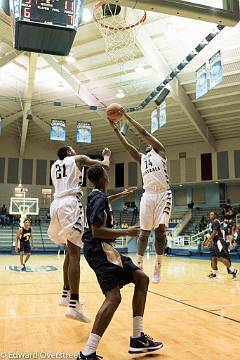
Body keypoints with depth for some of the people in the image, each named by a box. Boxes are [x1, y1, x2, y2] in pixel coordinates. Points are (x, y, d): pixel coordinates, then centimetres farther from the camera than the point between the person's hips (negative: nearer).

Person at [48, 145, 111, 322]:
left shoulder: (55, 165, 25)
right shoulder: (78, 159, 8)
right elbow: (104, 166, 3)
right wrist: (106, 155, 25)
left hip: (57, 204, 7)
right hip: (70, 204, -7)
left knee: (70, 251, 19)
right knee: (75, 254, -11)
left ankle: (66, 295, 25)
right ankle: (74, 306, -17)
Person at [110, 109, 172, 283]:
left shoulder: (160, 151, 12)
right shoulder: (142, 158, 24)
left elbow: (144, 133, 6)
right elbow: (127, 145, 17)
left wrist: (126, 116, 9)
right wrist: (116, 128, 15)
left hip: (163, 194, -4)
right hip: (148, 195, 4)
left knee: (160, 230, -7)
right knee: (144, 232, 2)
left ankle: (158, 267, 4)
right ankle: (139, 265, 10)